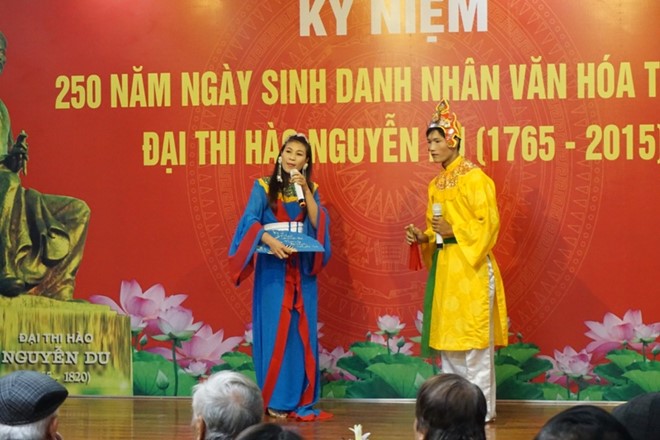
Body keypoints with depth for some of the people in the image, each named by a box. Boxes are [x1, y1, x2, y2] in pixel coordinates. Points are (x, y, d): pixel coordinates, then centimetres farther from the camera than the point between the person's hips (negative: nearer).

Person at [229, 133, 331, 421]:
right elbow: (250, 220, -11)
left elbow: (318, 224, -3)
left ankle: (300, 399, 4)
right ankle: (275, 399, -1)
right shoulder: (263, 187, 2)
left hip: (302, 271, 3)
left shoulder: (310, 190, 12)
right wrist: (270, 240, -29)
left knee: (301, 331, 1)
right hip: (272, 269, -3)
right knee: (274, 330, -5)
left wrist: (305, 190, -10)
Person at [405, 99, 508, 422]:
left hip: (470, 267, -8)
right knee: (448, 337, 9)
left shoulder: (474, 178, -8)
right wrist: (422, 237, 2)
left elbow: (489, 223, -13)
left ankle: (481, 408, -1)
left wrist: (453, 231, -19)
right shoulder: (436, 184, 16)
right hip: (444, 267, 8)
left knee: (473, 340, -6)